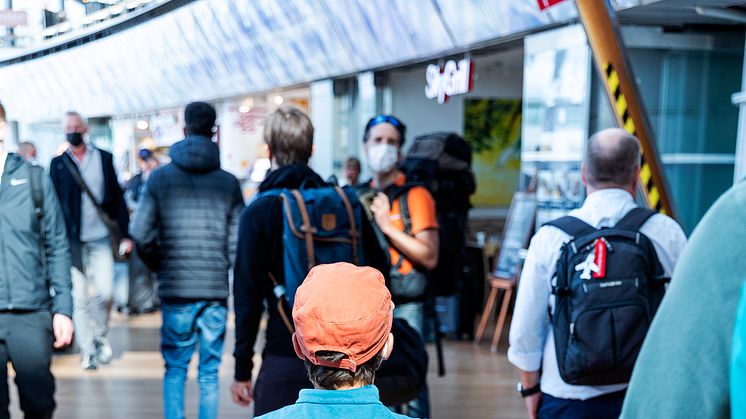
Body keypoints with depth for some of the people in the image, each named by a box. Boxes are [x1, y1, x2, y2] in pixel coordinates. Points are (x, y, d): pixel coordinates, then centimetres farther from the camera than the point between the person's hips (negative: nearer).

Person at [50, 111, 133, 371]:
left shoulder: (104, 159, 5)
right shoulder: (58, 164, 3)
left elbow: (117, 198, 6)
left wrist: (124, 234, 0)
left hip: (101, 238, 1)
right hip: (73, 240, 0)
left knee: (105, 292, -4)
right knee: (79, 297, 0)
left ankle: (100, 336, 22)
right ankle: (87, 351, 10)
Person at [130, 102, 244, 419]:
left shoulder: (160, 178, -1)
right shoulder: (228, 182, -1)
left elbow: (141, 235, -5)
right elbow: (238, 241, -4)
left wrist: (161, 267, 12)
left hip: (175, 289, 0)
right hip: (216, 289, 0)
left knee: (175, 368, 13)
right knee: (209, 372, 10)